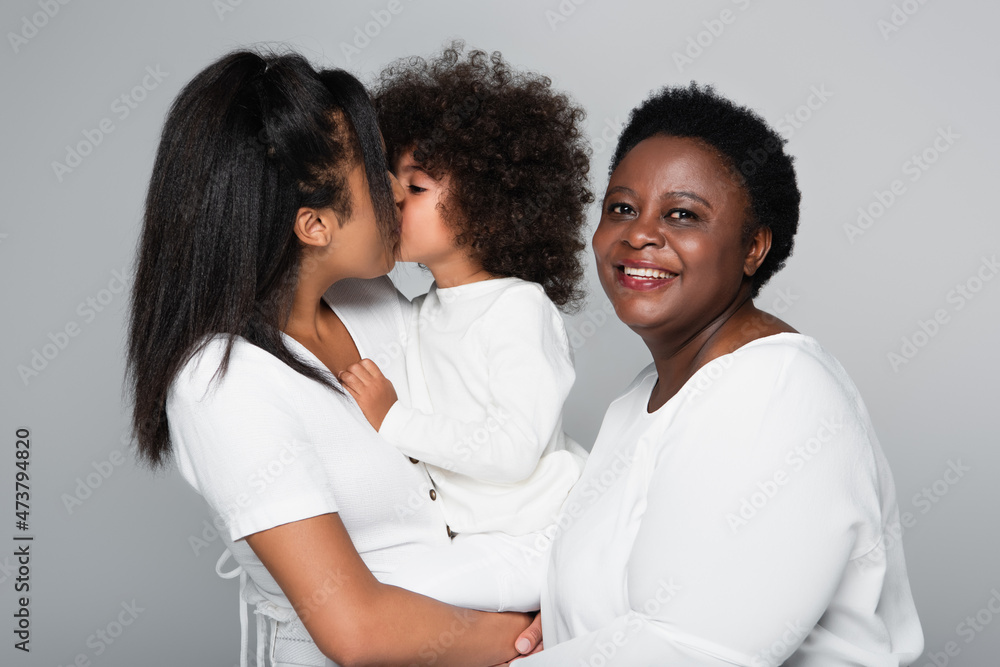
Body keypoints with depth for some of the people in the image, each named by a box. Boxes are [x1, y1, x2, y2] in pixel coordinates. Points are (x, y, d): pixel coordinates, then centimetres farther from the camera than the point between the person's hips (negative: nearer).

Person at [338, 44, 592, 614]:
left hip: (543, 539, -9)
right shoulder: (420, 317, 10)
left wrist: (393, 419, -16)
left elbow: (512, 451, -23)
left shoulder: (519, 307, -14)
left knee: (408, 589, -25)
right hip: (472, 532, 9)